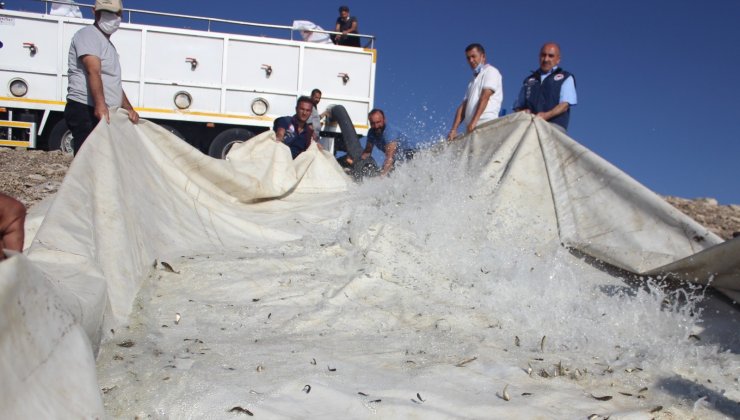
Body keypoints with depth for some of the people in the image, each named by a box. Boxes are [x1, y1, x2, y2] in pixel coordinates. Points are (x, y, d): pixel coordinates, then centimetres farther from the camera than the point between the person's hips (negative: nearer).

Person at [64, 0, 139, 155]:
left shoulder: (108, 44, 25)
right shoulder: (88, 35, -5)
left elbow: (114, 84, 28)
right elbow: (93, 72, -23)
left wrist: (129, 109, 13)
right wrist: (100, 104, -37)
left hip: (105, 114, 10)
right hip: (85, 111, -10)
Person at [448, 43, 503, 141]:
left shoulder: (490, 71, 6)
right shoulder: (473, 82, 29)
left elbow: (485, 97, -9)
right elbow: (463, 107, 19)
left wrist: (474, 122, -20)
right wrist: (454, 130, 5)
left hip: (486, 124, -7)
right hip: (471, 129, 7)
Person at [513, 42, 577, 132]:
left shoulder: (566, 78, 16)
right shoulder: (529, 80, 27)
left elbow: (565, 104, 1)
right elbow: (518, 107, 25)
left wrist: (547, 115, -17)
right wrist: (522, 112, 0)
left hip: (554, 125, -3)